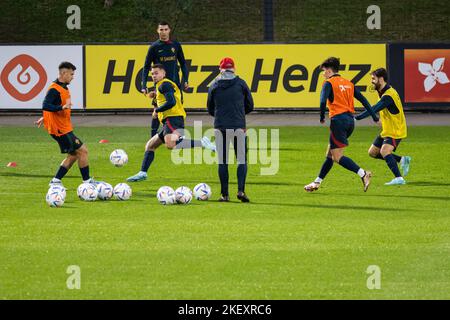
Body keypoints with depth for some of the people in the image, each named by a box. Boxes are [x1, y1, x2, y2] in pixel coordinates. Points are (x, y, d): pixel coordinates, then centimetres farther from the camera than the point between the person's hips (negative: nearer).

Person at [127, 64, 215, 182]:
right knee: (150, 145, 17)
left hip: (172, 119, -11)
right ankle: (143, 173, 14)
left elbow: (171, 102, -18)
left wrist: (157, 110, -6)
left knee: (170, 144, -35)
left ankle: (202, 143, -33)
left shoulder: (164, 85, -5)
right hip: (169, 121, 11)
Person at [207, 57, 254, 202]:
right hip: (239, 126, -1)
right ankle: (241, 190, -12)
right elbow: (249, 107, 9)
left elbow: (210, 110, 12)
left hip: (220, 127, 1)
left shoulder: (214, 86, 4)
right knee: (242, 159, 4)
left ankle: (224, 194, 3)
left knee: (222, 161, 5)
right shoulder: (241, 84, 3)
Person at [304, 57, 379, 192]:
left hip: (338, 120, -8)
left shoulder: (329, 83, -4)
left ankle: (363, 174, -22)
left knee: (338, 157, -8)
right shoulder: (348, 83, 16)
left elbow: (323, 101, -19)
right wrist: (374, 117, 15)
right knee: (330, 154, 17)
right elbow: (363, 100, 14)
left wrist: (322, 118, -4)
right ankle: (317, 182, 23)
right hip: (350, 119, 8)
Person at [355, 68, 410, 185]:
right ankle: (402, 160, 16)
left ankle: (399, 179, -26)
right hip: (387, 130, 10)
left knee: (384, 151, -28)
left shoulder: (388, 95, -24)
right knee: (372, 152, 11)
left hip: (395, 131, -10)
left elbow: (374, 109, -33)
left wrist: (356, 118, -37)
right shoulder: (384, 93, 9)